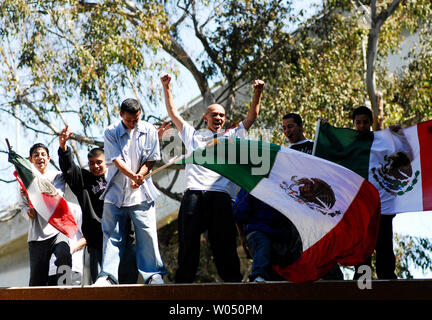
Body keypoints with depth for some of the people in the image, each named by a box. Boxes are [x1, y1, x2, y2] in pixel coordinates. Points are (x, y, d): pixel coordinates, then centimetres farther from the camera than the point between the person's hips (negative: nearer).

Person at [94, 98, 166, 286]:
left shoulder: (149, 131, 4)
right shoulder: (111, 133, -1)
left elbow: (151, 159, 6)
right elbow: (117, 160, -10)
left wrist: (140, 175, -12)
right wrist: (133, 176, -26)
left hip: (142, 193, 0)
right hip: (116, 191, 0)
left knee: (147, 232, -4)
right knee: (112, 234, 0)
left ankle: (153, 274, 3)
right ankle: (108, 275, 2)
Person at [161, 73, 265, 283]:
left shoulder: (231, 136, 27)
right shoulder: (193, 135, 26)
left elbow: (252, 117, 22)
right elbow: (173, 113, 25)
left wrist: (257, 94, 10)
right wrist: (166, 88, 18)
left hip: (222, 195, 0)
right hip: (194, 193, 0)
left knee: (224, 242, -5)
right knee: (188, 241, -4)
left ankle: (232, 281, -3)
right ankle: (183, 282, -2)